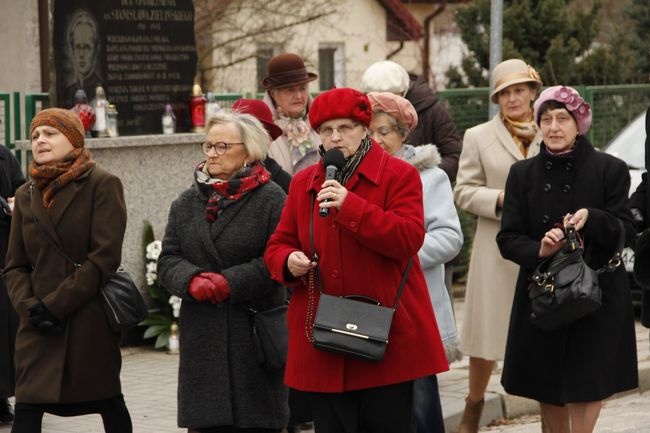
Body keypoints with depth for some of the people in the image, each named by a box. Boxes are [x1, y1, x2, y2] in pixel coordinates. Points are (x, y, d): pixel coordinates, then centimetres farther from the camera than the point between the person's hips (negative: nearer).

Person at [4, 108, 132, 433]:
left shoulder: (102, 185, -3)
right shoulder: (26, 194, 14)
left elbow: (105, 257, -11)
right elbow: (15, 266, 13)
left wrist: (55, 305, -15)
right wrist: (28, 305, -7)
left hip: (91, 320, -4)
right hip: (39, 324, 4)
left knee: (109, 404, 7)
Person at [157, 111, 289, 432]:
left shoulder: (271, 199, -2)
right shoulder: (186, 202, 14)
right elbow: (168, 260, 9)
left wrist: (230, 283, -18)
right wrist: (193, 281, -11)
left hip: (254, 332, -4)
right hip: (201, 334, 4)